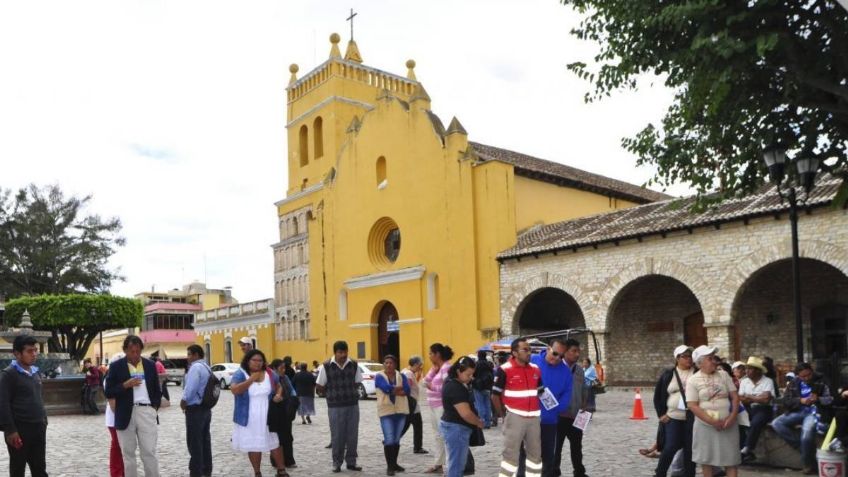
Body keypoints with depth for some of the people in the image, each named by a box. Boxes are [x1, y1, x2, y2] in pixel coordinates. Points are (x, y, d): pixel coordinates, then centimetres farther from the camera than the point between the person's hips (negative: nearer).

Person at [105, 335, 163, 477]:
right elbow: (108, 392, 0)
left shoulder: (150, 365, 8)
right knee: (128, 454, 8)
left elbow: (157, 390, 15)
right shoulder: (116, 366, 2)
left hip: (146, 412, 1)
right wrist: (125, 385, -13)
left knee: (150, 452, 0)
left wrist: (155, 407, 2)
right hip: (125, 414, -1)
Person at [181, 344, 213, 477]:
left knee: (194, 442, -3)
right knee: (205, 440, 15)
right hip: (206, 408, 10)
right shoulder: (206, 367, 13)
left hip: (195, 409, -10)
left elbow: (190, 388, -24)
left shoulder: (196, 367, -17)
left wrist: (184, 401, -9)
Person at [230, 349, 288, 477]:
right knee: (253, 446, 7)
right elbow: (234, 390, -23)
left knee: (274, 443, 9)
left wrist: (278, 395, -6)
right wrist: (251, 379, -25)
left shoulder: (270, 374, 3)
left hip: (268, 418, 2)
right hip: (249, 419, -2)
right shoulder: (240, 374, -8)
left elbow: (279, 387, 17)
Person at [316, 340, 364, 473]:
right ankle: (337, 463, 16)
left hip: (353, 405, 2)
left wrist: (347, 391, 2)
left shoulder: (354, 365, 1)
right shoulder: (327, 366, -5)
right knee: (337, 436, 2)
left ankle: (351, 461, 18)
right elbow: (320, 386, 2)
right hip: (335, 406, -2)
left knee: (353, 434, 5)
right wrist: (333, 393, 2)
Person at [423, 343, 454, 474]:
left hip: (442, 407, -10)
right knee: (438, 436, 16)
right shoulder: (436, 367, 14)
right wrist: (433, 369, -1)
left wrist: (433, 387, -14)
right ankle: (438, 464, 25)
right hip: (434, 407, 10)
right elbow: (426, 382, 9)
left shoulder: (446, 367, -15)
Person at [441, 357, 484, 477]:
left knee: (455, 462, 19)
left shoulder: (453, 382, 8)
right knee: (456, 464, -3)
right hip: (456, 428, -11)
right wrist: (479, 422, -9)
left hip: (452, 426, 11)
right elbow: (466, 413, -26)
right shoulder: (455, 388, -24)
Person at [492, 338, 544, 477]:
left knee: (535, 453, 14)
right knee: (511, 453, 0)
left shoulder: (536, 369, 6)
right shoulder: (505, 370, -12)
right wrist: (503, 415, -4)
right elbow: (495, 395, -6)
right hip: (515, 417, -6)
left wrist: (538, 409, 11)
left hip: (533, 417, 6)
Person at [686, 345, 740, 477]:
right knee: (706, 458, 9)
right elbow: (692, 405, -10)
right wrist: (712, 421, -16)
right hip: (705, 426, -2)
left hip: (727, 424, 2)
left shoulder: (724, 375, 4)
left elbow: (735, 397, 4)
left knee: (731, 459, 3)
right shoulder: (693, 380, -6)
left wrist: (732, 417, -11)